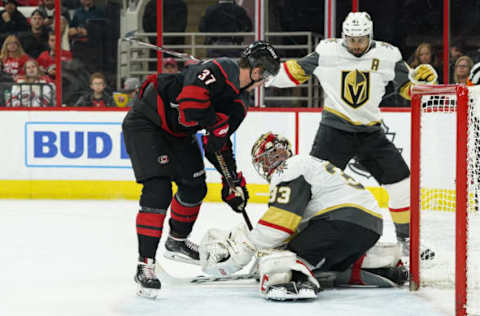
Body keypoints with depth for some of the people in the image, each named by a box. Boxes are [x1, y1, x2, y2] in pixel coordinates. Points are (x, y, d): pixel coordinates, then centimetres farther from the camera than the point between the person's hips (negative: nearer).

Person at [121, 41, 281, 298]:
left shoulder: (240, 101, 5)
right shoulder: (222, 70, -25)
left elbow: (221, 142, 12)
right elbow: (191, 95, -40)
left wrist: (234, 180, 8)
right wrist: (216, 124, -27)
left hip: (178, 132, 10)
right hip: (146, 121, -10)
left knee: (195, 187, 15)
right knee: (158, 190, -19)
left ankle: (177, 241, 41)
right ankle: (145, 265, -18)